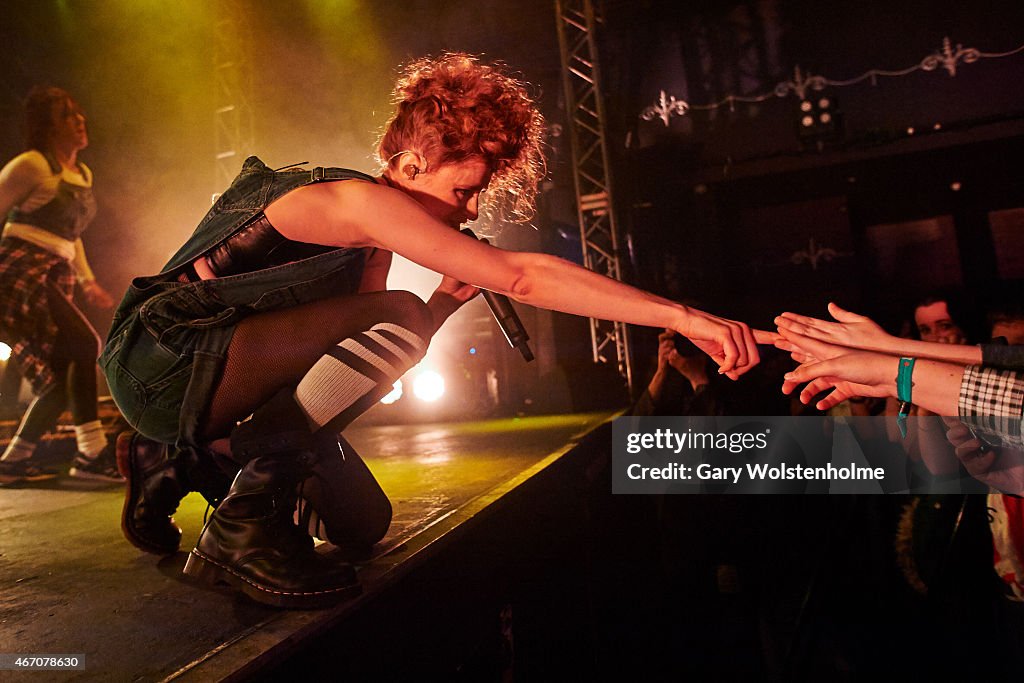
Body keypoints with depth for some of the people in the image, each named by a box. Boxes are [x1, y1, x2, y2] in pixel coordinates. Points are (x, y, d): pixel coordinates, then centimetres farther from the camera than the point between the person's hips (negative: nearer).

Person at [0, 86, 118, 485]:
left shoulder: (83, 174, 18)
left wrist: (87, 281, 20)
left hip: (56, 278, 8)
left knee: (61, 379, 1)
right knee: (85, 345, -21)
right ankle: (93, 453, -15)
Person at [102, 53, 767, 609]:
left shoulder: (372, 245, 9)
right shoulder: (359, 199, -19)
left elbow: (362, 370, 8)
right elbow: (523, 276, -28)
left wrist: (447, 300, -2)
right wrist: (684, 317, -27)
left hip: (207, 380, 9)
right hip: (164, 363, -9)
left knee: (360, 518, 9)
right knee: (393, 321, -27)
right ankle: (246, 526, -18)